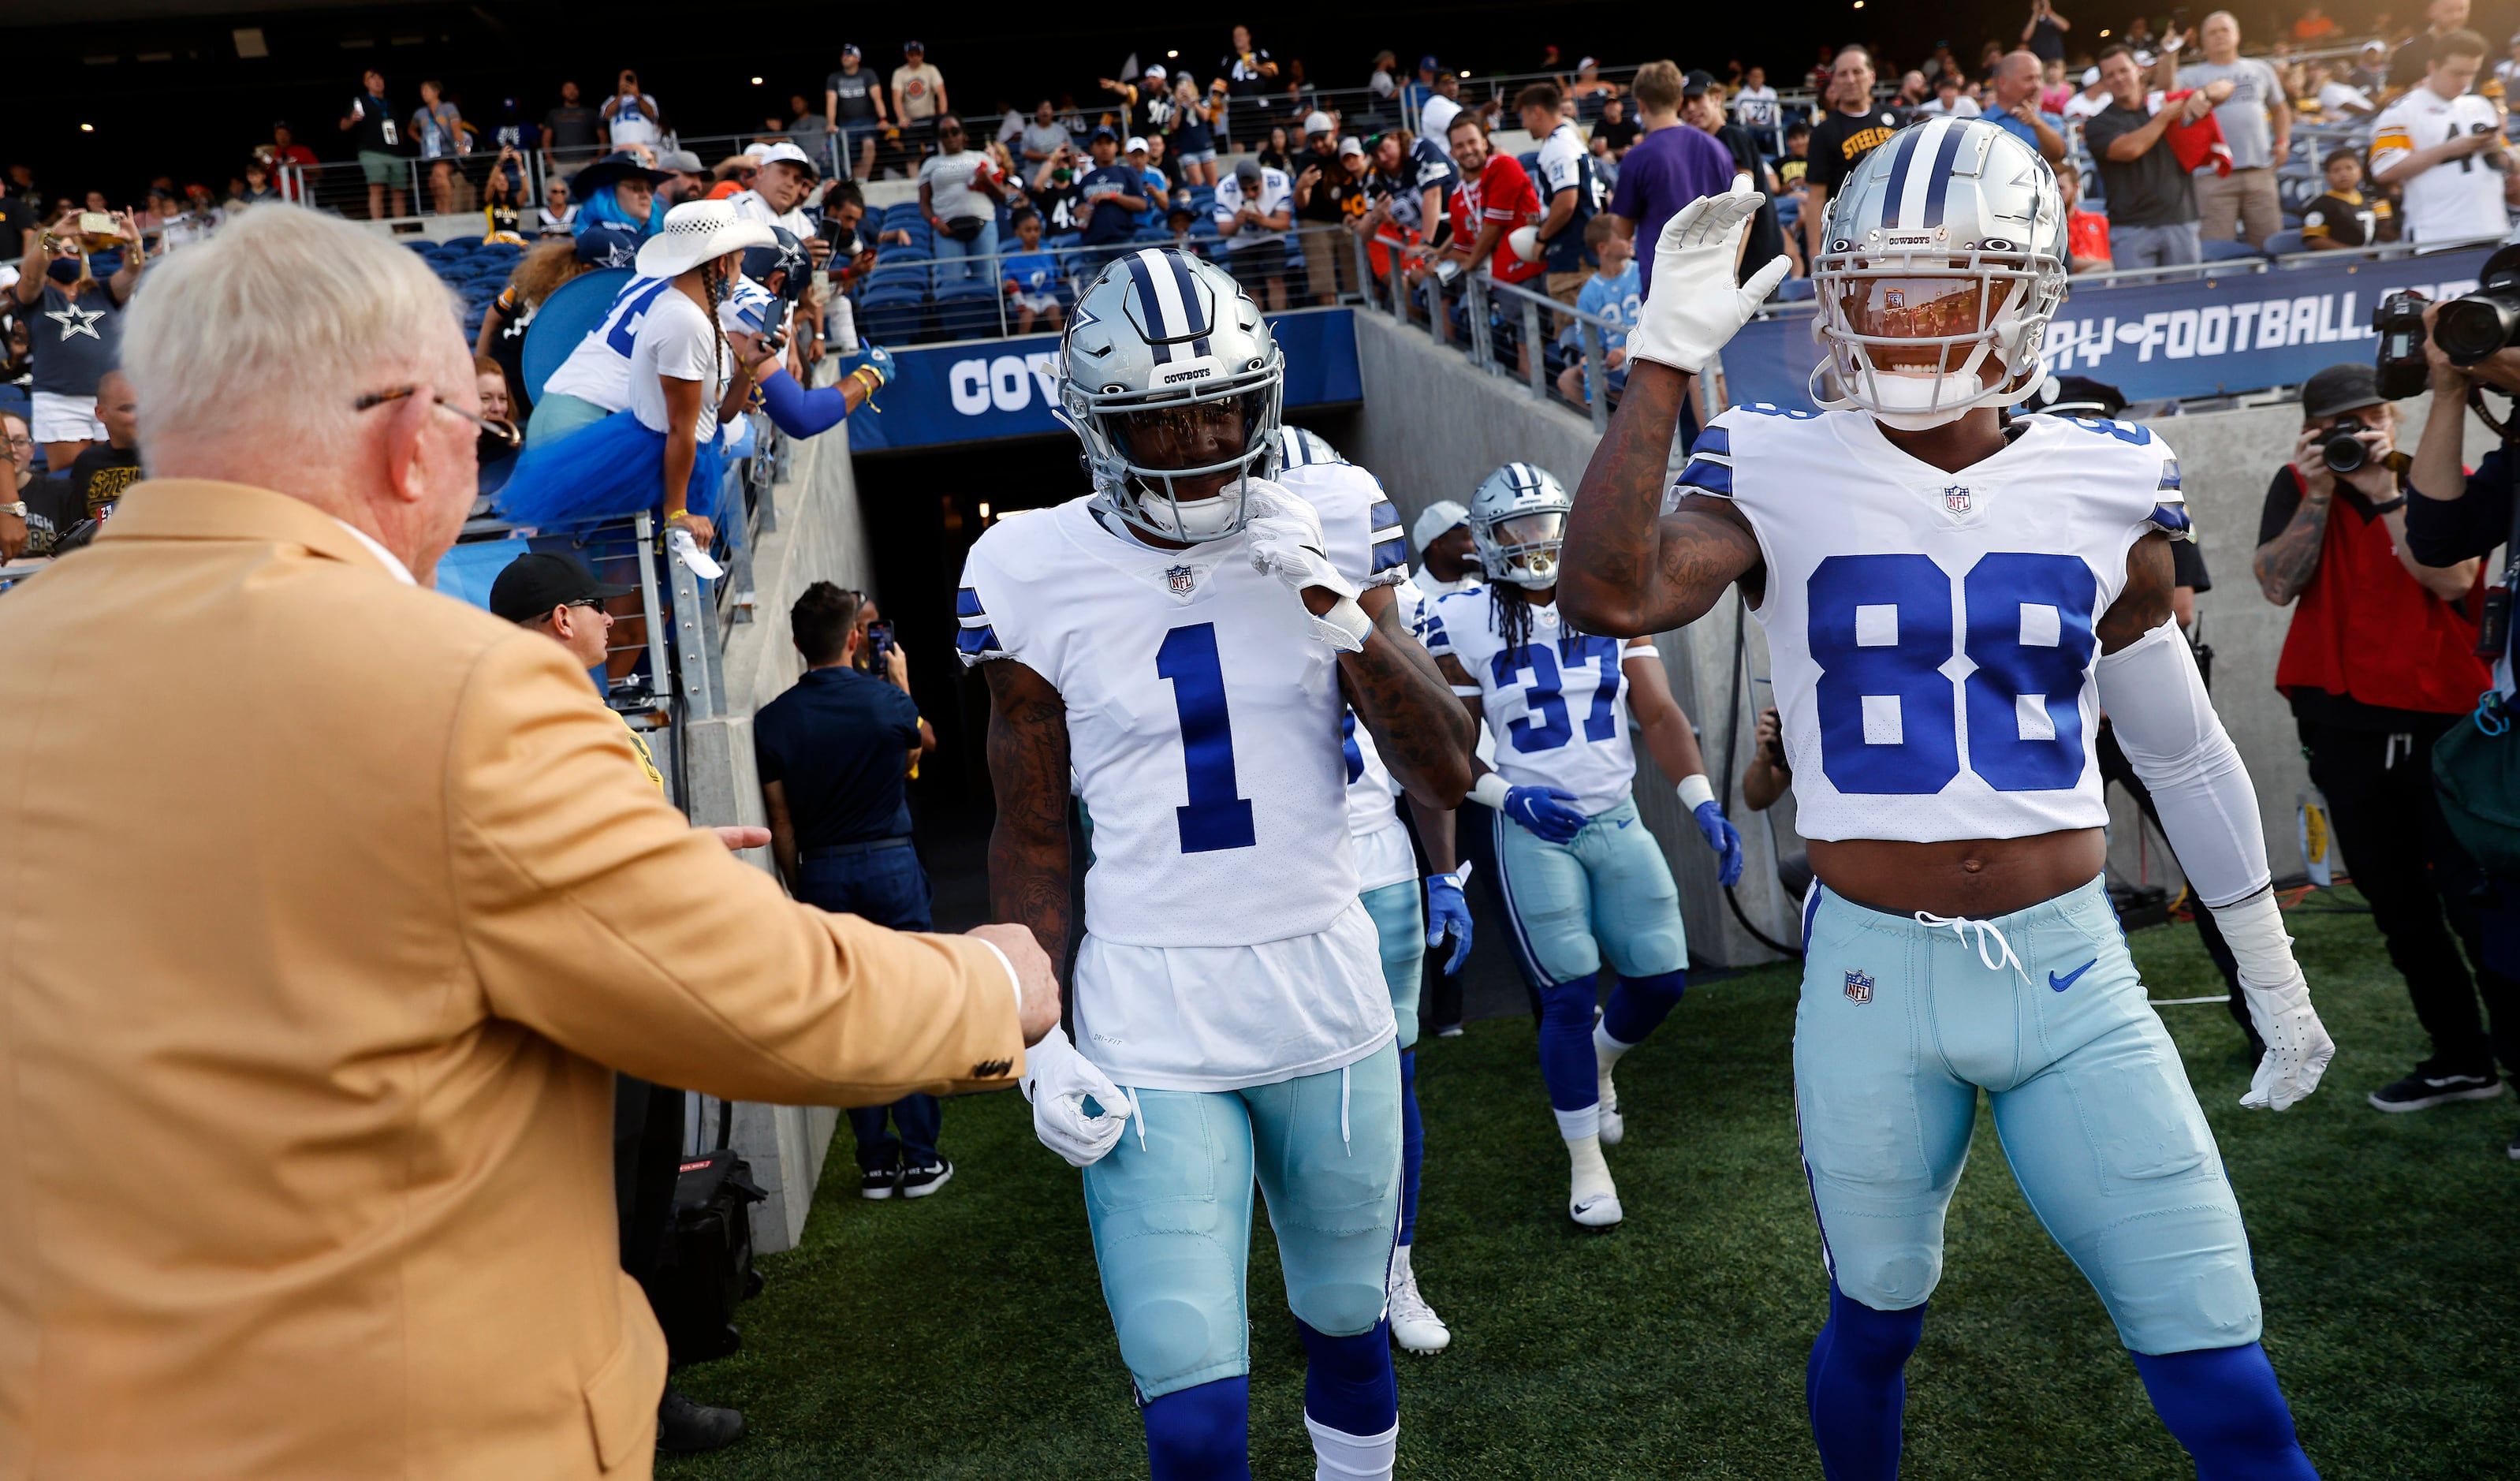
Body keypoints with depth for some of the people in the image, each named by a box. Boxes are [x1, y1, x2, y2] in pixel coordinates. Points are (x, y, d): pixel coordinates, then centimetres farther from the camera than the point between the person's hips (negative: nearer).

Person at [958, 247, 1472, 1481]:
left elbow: (1444, 776, -4)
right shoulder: (1039, 575, -5)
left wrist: (1342, 609, -16)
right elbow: (1029, 837, 2)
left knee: (1345, 1324, 19)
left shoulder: (1320, 543, -1)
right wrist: (1039, 1041, -5)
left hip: (1328, 986, 2)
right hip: (1150, 1019, -2)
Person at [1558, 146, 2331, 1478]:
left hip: (2075, 970, 2)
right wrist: (1667, 356, -25)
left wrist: (2274, 980, 18)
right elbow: (1611, 595, -26)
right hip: (1874, 975, -1)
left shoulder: (2108, 488, 1)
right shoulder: (1781, 478, -6)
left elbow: (2183, 753, 12)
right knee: (1874, 1322, 17)